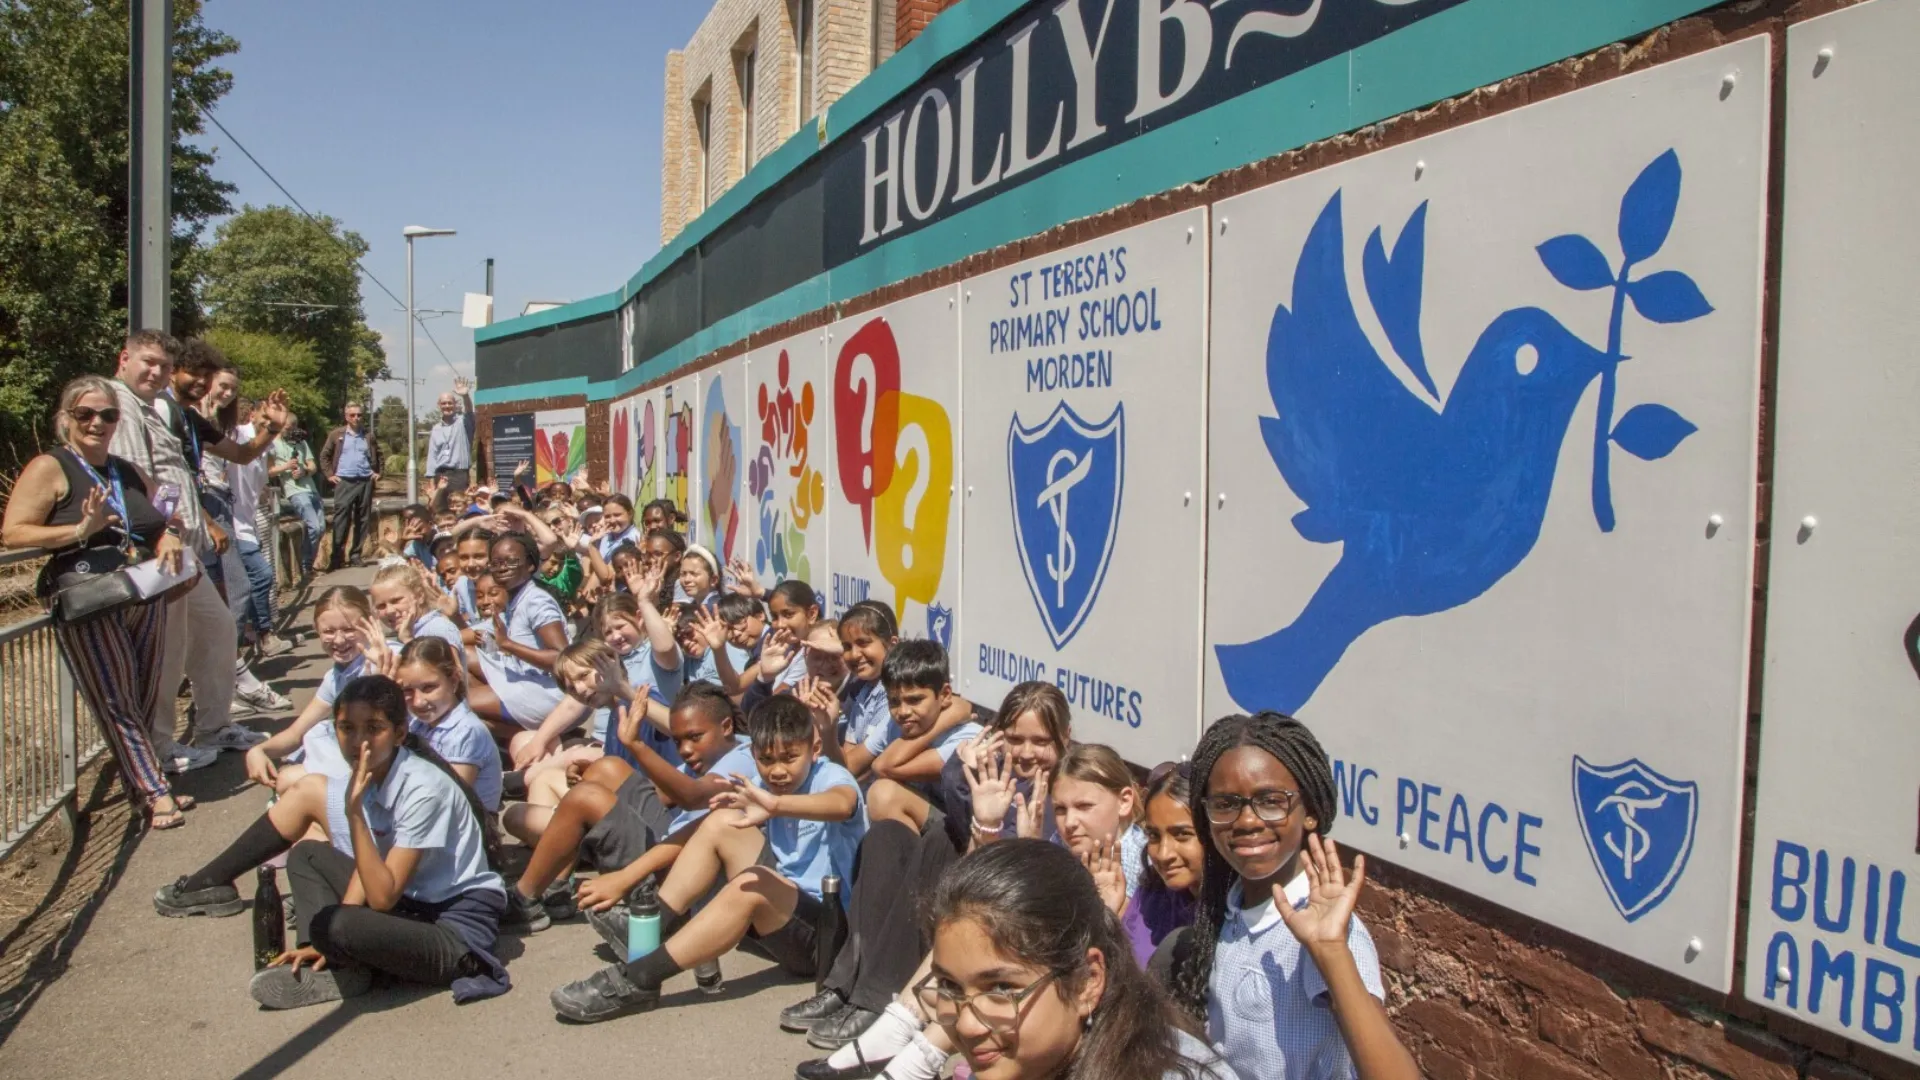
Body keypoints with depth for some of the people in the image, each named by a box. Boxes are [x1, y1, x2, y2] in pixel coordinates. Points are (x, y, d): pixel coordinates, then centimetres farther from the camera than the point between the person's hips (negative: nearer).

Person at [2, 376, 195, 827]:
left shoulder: (130, 472, 17)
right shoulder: (49, 469, -2)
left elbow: (153, 526, 31)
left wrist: (169, 539, 8)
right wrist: (80, 530, -21)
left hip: (145, 599, 6)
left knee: (146, 698, 8)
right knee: (116, 701, -4)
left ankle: (142, 779, 20)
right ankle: (155, 793, -1)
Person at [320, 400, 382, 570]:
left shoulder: (369, 436, 10)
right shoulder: (336, 434, 5)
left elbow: (378, 455, 23)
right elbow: (324, 455, 9)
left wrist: (378, 472, 11)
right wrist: (329, 474, 0)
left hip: (365, 481, 3)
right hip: (344, 482, -2)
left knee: (363, 519, 4)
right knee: (341, 518, -7)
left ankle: (355, 554, 12)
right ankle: (337, 556, -4)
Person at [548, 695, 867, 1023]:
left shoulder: (831, 777, -15)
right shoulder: (763, 784, 5)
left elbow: (842, 804, -40)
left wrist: (775, 804, -57)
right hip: (783, 905, 6)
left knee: (753, 886, -34)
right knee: (722, 823, -7)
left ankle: (638, 980, -31)